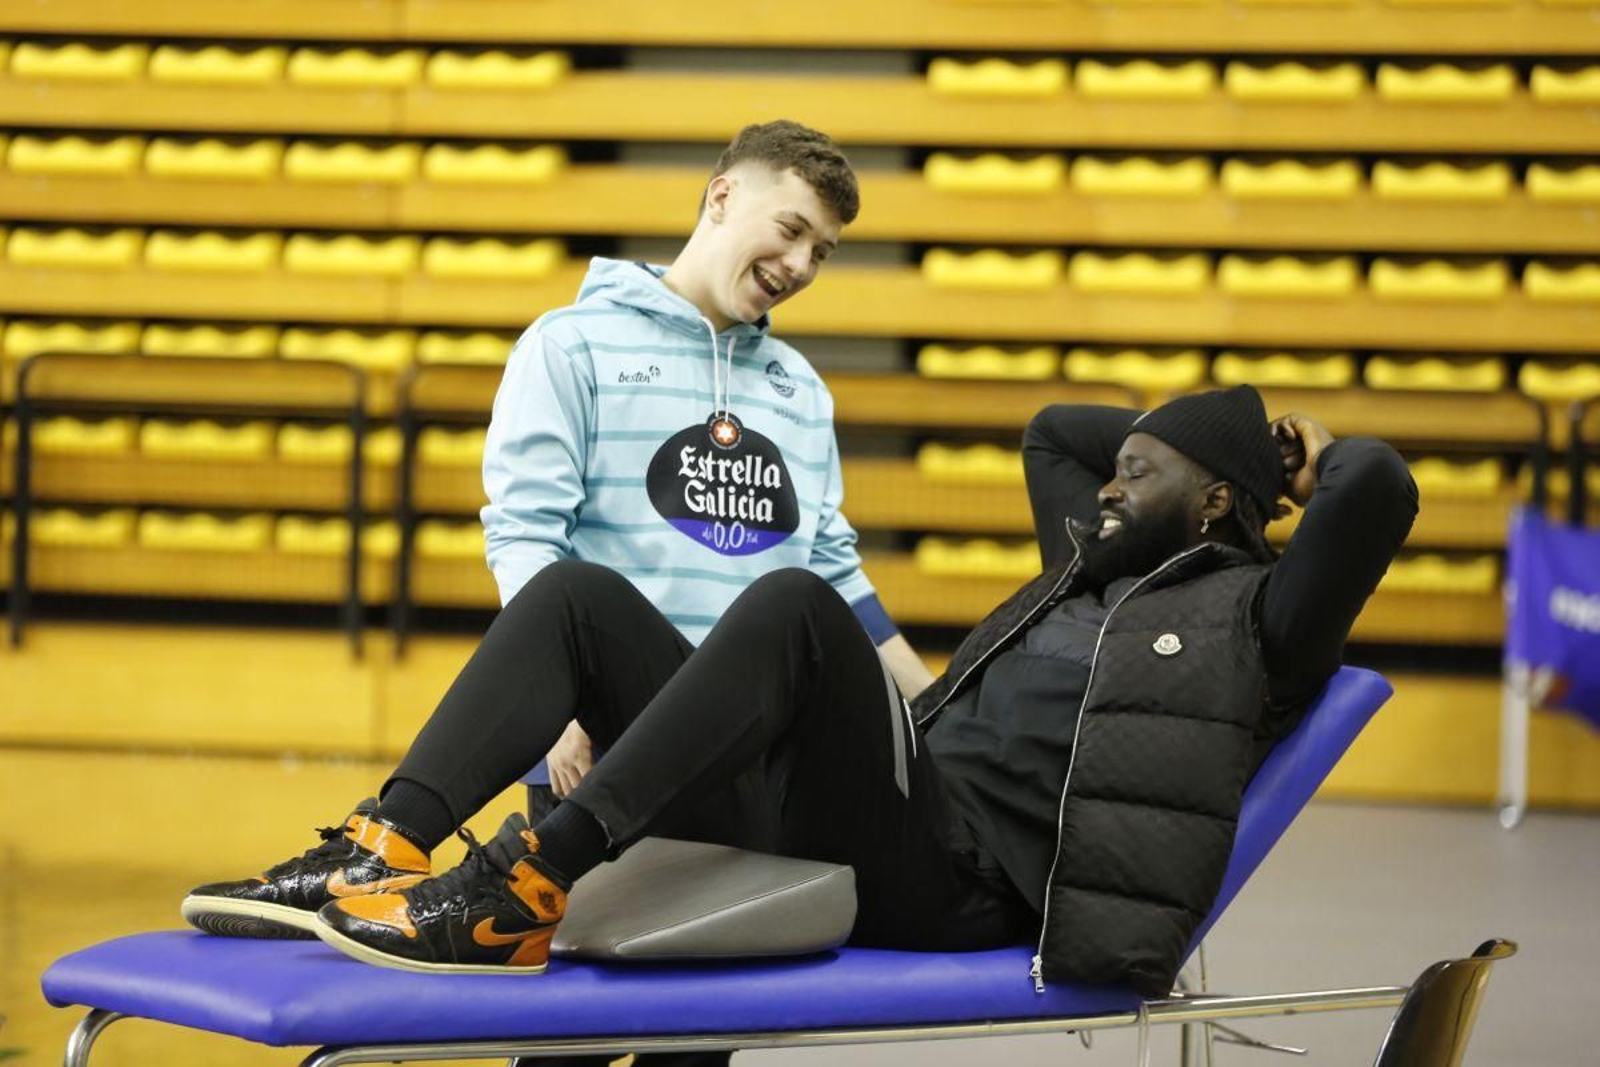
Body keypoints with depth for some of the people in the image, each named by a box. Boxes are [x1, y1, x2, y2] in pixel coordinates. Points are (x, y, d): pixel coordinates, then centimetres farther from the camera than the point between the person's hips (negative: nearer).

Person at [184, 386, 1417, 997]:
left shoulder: (1254, 622, 8)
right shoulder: (1095, 569, 31)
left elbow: (1379, 487, -8)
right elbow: (1051, 430, 48)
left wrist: (1295, 452, 12)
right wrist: (1191, 424, 42)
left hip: (947, 879, -9)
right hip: (837, 837, 9)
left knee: (794, 602, -35)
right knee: (579, 591, 1)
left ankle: (521, 894, -39)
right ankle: (380, 860, -17)